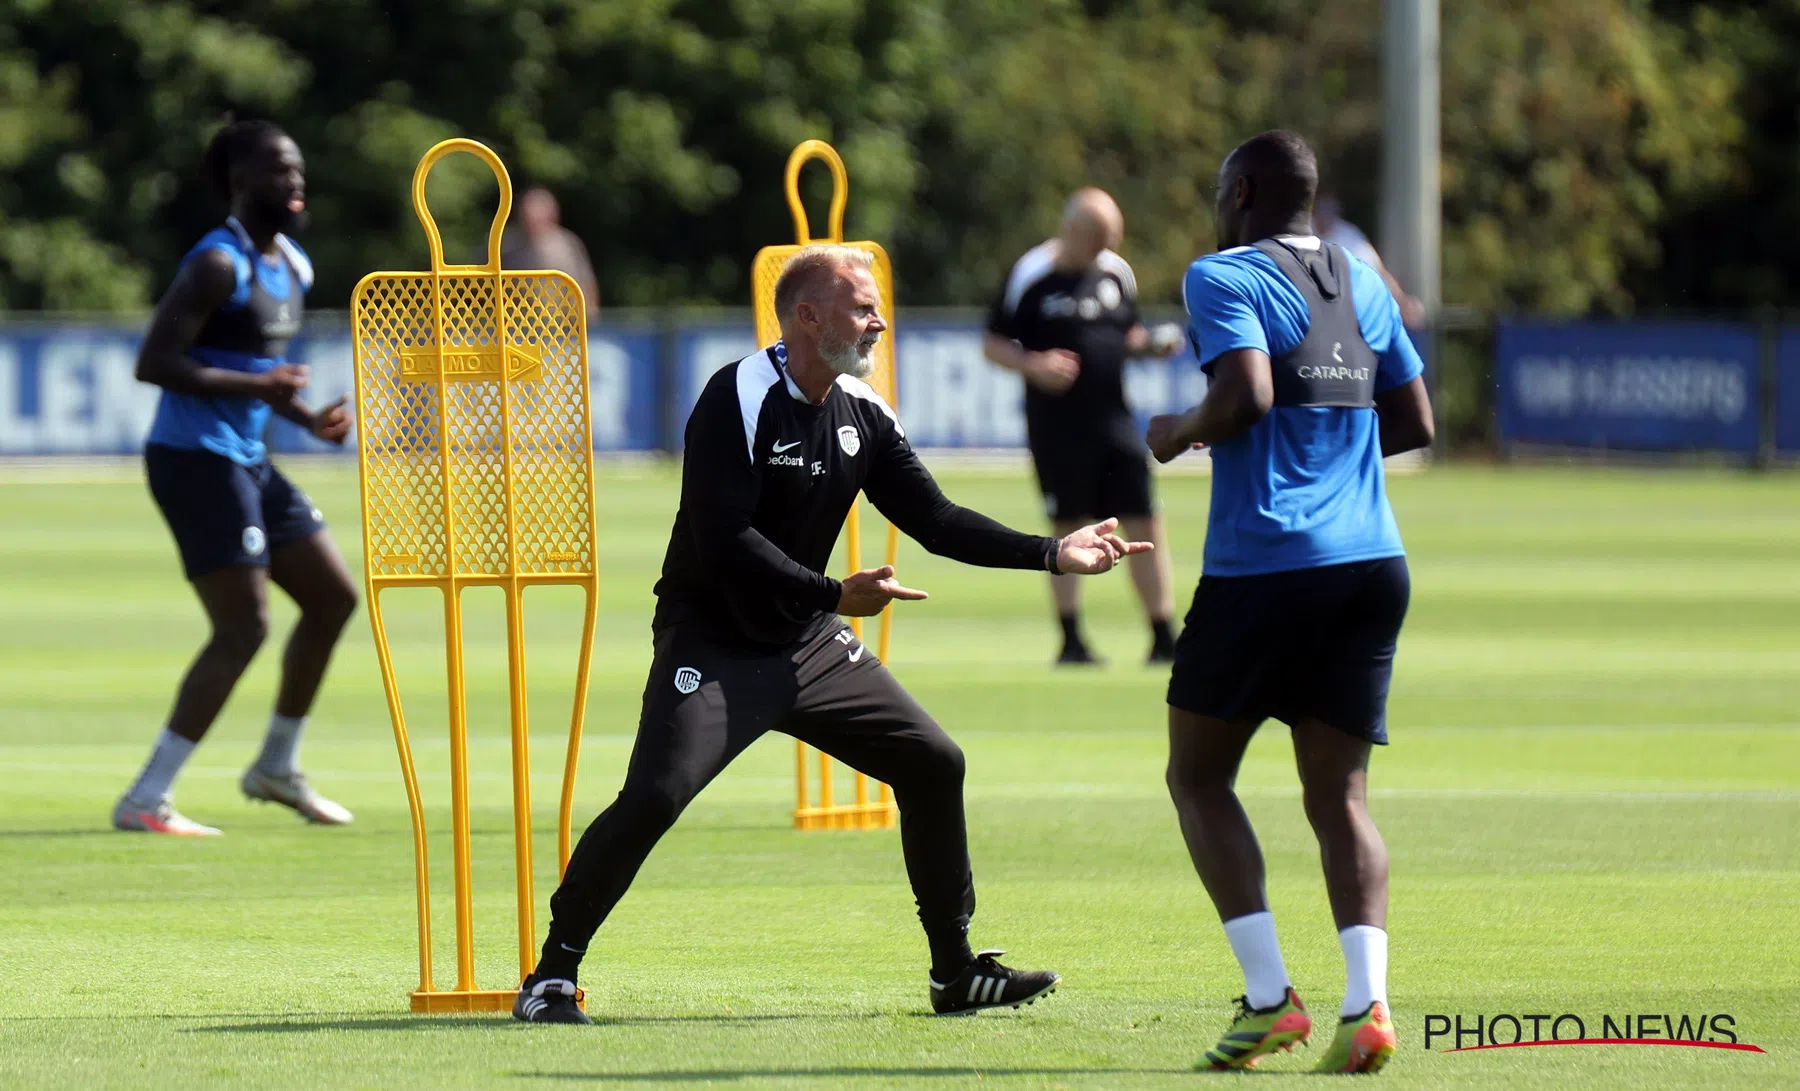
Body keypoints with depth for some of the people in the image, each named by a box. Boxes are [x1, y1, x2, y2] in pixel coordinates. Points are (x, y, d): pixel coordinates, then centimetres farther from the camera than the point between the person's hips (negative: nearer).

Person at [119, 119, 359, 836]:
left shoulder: (292, 267, 14)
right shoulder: (219, 264, -16)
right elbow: (154, 363, -22)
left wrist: (310, 421, 9)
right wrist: (253, 386, -26)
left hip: (246, 461, 10)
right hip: (195, 460, -10)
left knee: (333, 596, 13)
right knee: (243, 628, -14)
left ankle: (278, 767, 25)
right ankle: (146, 801, -12)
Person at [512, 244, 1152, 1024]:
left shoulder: (864, 415, 4)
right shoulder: (740, 399, -18)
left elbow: (936, 521, 9)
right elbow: (724, 541, -25)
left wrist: (1053, 553, 1)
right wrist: (836, 595, -28)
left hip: (807, 641, 7)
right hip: (712, 644, -7)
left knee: (933, 764, 4)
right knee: (655, 794, -25)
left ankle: (955, 971, 16)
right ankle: (553, 974, -12)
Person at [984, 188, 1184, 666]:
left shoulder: (1116, 273, 9)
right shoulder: (1031, 276, -7)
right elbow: (993, 344, -3)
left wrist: (1154, 342, 0)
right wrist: (1033, 365, -21)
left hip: (1113, 419, 4)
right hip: (1056, 424, -4)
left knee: (1145, 522, -1)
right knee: (1068, 528, 1)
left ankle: (1163, 639, 4)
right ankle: (1071, 640, 11)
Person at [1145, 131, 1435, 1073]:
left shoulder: (1224, 278, -4)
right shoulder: (1362, 282, 16)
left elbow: (1247, 396, -19)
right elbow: (1414, 422, 18)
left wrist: (1181, 431, 0)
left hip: (1266, 564, -6)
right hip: (1372, 563, 6)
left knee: (1198, 775, 9)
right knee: (1339, 794, 6)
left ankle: (1270, 998, -3)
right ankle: (1366, 1004, -14)